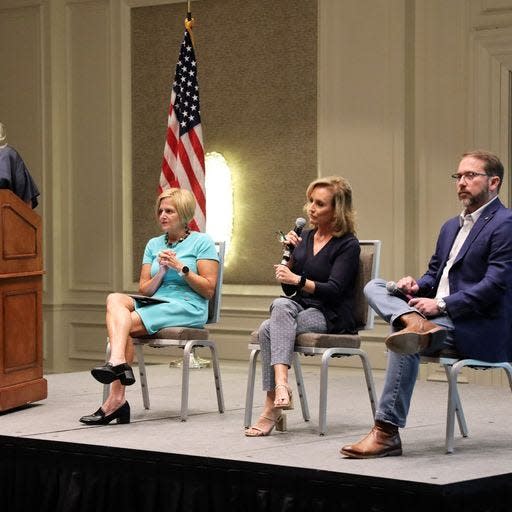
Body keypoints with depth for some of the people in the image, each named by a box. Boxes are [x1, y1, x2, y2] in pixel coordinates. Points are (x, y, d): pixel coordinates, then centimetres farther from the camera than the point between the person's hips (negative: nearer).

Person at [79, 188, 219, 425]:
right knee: (115, 299, -26)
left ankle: (116, 399, -34)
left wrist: (181, 268, -11)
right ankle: (118, 363, -44)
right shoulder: (154, 244, 21)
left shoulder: (202, 242, 5)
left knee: (124, 322, -26)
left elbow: (208, 290, -2)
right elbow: (144, 290, 13)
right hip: (154, 304, 5)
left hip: (188, 308, -5)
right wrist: (162, 271, -4)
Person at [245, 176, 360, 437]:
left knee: (269, 329, -30)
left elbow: (334, 290, -16)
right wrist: (289, 255, 0)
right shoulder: (305, 237, 15)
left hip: (331, 317, -5)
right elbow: (288, 289, 16)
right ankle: (281, 384, -46)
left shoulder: (348, 245, -4)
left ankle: (272, 407, -34)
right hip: (300, 309, 5)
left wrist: (297, 280, -26)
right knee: (281, 305, -33)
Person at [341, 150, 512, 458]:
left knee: (405, 345, -31)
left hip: (479, 329, -9)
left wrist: (441, 304, -22)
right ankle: (415, 323, -34)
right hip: (441, 316, 9)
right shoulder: (452, 227, 22)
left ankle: (387, 433, -27)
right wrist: (418, 286, -1)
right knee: (374, 287, -2)